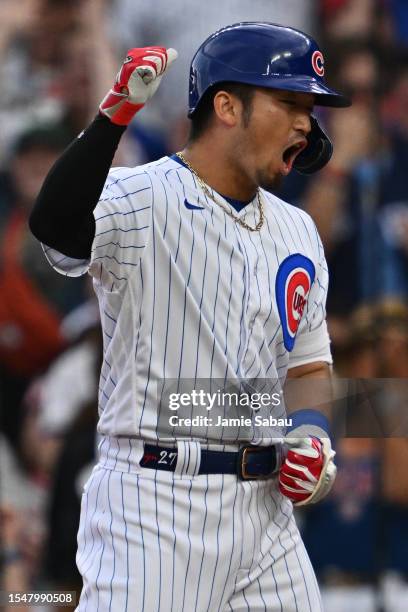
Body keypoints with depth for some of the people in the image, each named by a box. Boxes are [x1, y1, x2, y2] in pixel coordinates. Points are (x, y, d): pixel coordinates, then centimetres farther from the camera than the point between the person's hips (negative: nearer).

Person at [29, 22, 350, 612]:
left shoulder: (297, 231, 15)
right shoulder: (142, 200, -9)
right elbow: (55, 227, -31)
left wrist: (313, 435, 2)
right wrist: (116, 113, -43)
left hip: (266, 507, 7)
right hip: (154, 504, -7)